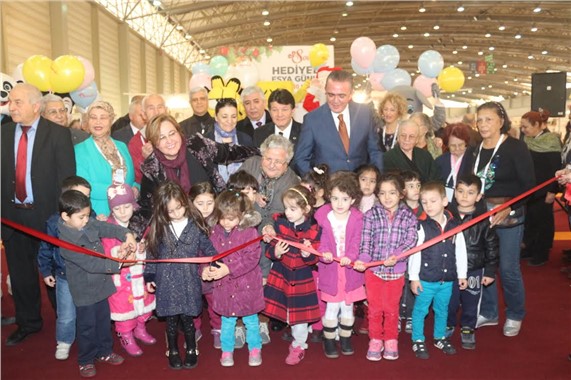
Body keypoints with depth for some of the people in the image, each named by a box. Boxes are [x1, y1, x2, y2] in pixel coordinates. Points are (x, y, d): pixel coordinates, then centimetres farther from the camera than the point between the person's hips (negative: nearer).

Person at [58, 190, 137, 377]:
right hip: (84, 291, -6)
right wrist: (118, 263, -28)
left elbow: (109, 228, -7)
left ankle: (104, 352, 40)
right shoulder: (66, 242, -26)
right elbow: (91, 264, -28)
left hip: (101, 285, 7)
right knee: (87, 327, 10)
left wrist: (127, 235, -28)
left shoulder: (89, 224, -6)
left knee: (104, 322, 21)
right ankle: (85, 360, 30)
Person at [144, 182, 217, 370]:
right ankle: (173, 351, 33)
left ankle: (192, 350, 31)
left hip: (189, 282, -1)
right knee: (171, 320, 12)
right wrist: (149, 276, 4)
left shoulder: (196, 224, -5)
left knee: (187, 318, 8)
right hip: (167, 282, 1)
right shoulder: (159, 227, -2)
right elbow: (153, 254, 5)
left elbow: (208, 248, 1)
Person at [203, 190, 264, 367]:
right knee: (227, 320, 18)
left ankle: (255, 348, 33)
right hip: (224, 286, 3)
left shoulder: (249, 232, -18)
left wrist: (228, 269, -27)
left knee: (251, 319, 15)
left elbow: (251, 258, -22)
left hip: (246, 285, -3)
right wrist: (206, 268, -17)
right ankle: (227, 350, 36)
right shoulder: (215, 232, -5)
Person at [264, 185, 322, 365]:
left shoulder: (314, 229, -14)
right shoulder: (279, 223, -10)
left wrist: (308, 254, -31)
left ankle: (299, 345, 30)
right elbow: (270, 248, -6)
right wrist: (275, 252, -28)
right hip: (281, 273, 2)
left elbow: (314, 258, -10)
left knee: (300, 312, 7)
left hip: (302, 276, -2)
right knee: (285, 308, 11)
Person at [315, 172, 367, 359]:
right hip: (330, 268, -1)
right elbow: (320, 241, -11)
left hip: (349, 268, 1)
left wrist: (350, 256, -30)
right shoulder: (322, 216, -9)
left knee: (347, 306, 14)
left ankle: (345, 339, 33)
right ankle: (329, 341, 24)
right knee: (332, 307, 7)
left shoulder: (357, 218, -7)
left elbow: (356, 242, -12)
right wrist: (324, 253, -31)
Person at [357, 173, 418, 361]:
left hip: (396, 270, 0)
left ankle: (391, 341, 30)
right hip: (373, 269, 0)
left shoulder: (409, 216, -2)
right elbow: (365, 241, -6)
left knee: (391, 308, 12)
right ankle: (375, 340, 26)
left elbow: (410, 240, -11)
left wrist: (396, 256, -27)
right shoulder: (371, 214, -2)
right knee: (375, 308, 9)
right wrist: (364, 259, -21)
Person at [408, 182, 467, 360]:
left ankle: (440, 338, 38)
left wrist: (462, 275, 8)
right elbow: (414, 253, -11)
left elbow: (460, 252, 6)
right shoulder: (421, 227, -12)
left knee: (442, 310, 19)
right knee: (420, 310, 7)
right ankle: (418, 341, 23)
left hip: (447, 280, 4)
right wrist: (414, 277, -10)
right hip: (425, 279, -3)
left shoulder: (455, 225, -2)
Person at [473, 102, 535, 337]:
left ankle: (515, 316, 24)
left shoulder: (516, 147, -10)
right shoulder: (476, 150, 5)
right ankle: (488, 313, 28)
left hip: (510, 215, -5)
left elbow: (529, 184, -11)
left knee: (508, 268, 1)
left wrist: (509, 209, -19)